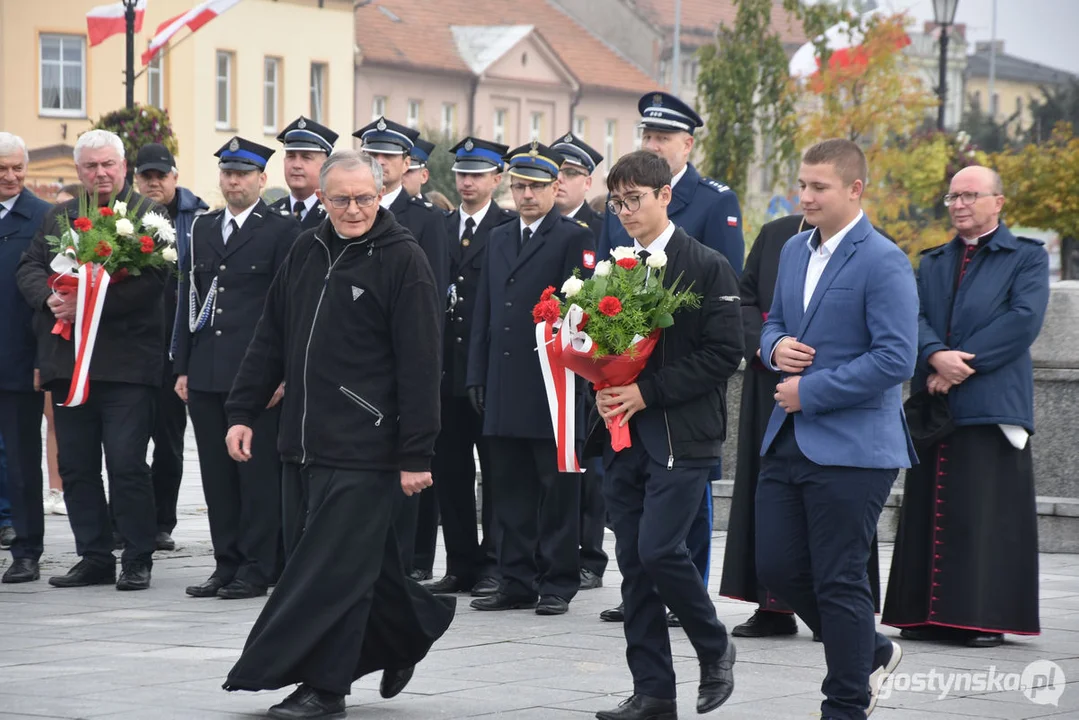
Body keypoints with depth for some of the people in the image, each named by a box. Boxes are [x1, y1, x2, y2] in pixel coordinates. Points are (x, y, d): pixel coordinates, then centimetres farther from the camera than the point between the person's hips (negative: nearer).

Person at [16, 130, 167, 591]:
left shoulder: (148, 215, 0)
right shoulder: (58, 219, 18)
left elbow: (152, 280, -11)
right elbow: (29, 268, 11)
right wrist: (50, 298, -11)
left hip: (126, 363, -5)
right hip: (68, 361, 5)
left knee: (127, 466, -5)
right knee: (76, 466, 8)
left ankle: (137, 561, 4)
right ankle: (94, 557, 16)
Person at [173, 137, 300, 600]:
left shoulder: (282, 229, -2)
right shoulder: (202, 229, 15)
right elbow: (188, 298, 17)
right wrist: (183, 367, 11)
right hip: (206, 373, 6)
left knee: (258, 471, -3)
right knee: (217, 474, 8)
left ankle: (257, 569, 2)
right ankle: (226, 565, 14)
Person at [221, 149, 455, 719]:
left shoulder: (402, 260, -8)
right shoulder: (307, 252, 12)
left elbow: (420, 365, -12)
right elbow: (270, 341, 17)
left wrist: (416, 455, -15)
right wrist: (242, 412, 9)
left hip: (364, 449, -6)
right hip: (307, 444, 6)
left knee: (331, 565, -7)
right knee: (365, 561, 13)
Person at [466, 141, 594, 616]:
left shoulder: (575, 239, -3)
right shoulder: (498, 239, 18)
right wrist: (477, 376, 12)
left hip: (551, 386, -6)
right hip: (504, 390, 6)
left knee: (557, 488, 0)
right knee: (510, 490, 8)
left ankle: (558, 583, 4)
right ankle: (517, 582, 14)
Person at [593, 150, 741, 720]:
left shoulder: (707, 268, -5)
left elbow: (723, 354, -11)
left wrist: (647, 392, -16)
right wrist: (601, 390, -3)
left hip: (682, 434, -6)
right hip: (623, 434, 6)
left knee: (659, 549, -15)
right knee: (633, 561, 4)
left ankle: (714, 648, 10)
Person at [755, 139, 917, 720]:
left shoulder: (882, 262, -14)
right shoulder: (795, 251, 12)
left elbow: (896, 359, -20)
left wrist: (811, 392, -18)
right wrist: (776, 346, -1)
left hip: (851, 448, -8)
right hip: (789, 442, 8)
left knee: (840, 581, -1)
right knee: (776, 567, 8)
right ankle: (870, 651, 29)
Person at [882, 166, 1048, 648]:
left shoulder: (1027, 258, 5)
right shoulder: (932, 263, 19)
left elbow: (1023, 320, -10)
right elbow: (913, 317, 5)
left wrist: (962, 363, -15)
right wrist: (936, 356, -16)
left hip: (992, 404, -5)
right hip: (935, 405, 5)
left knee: (987, 513, -6)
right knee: (930, 512, 5)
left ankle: (987, 617, -3)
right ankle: (930, 614, 9)